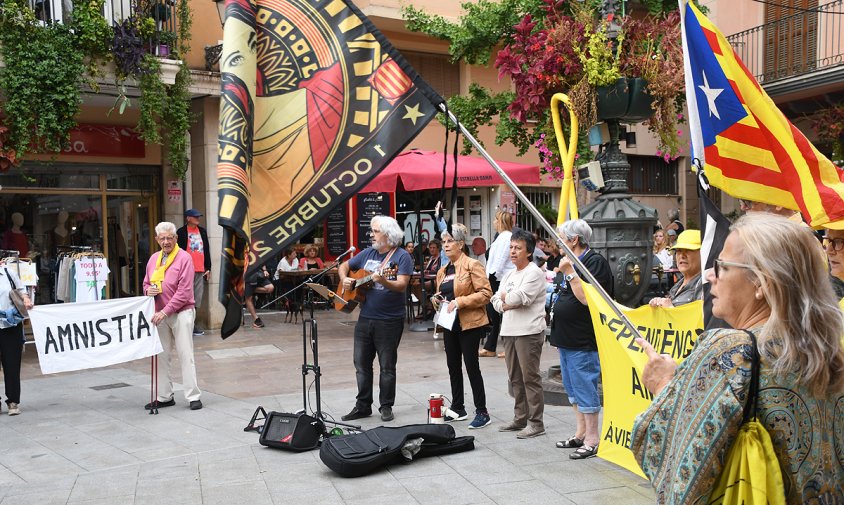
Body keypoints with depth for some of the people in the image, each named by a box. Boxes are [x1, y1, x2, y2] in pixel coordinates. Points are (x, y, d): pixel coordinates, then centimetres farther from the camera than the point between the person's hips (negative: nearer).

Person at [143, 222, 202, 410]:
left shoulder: (184, 258, -9)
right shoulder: (154, 259, 12)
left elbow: (184, 291, -15)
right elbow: (146, 283, 21)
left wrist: (165, 311, -18)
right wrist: (148, 290, -4)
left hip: (181, 312, -6)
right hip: (160, 314, 6)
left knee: (186, 355, -4)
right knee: (163, 356, 10)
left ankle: (193, 396, 1)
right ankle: (164, 396, 18)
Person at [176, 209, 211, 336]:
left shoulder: (202, 231, 16)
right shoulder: (181, 232, -1)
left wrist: (208, 268, 15)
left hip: (200, 271, 5)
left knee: (198, 298, 6)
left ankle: (192, 323, 13)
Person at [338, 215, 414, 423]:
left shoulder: (401, 256, -8)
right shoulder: (367, 253, 10)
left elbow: (402, 285, -19)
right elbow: (344, 266, 21)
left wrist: (383, 281, -36)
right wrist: (345, 279, 1)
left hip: (389, 321, -6)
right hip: (365, 318, 6)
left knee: (387, 365, 4)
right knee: (361, 364, 10)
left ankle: (386, 406, 17)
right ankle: (363, 406, 21)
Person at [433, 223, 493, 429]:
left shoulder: (472, 265, -9)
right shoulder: (443, 271, 15)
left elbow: (486, 293, -15)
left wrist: (459, 302, -21)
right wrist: (438, 299, 4)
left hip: (469, 324, -8)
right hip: (450, 324, 8)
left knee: (471, 366, -5)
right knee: (453, 366, 13)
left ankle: (482, 412, 4)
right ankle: (457, 408, 25)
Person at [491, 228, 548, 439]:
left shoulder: (534, 273, -7)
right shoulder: (509, 275, 19)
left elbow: (518, 297, -19)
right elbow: (497, 303, 12)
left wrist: (505, 297, 0)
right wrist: (513, 302, -8)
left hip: (528, 332, -8)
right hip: (509, 332, 8)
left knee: (530, 378, -5)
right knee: (515, 378, 14)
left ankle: (536, 423, 2)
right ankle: (520, 418, 24)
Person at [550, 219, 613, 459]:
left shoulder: (595, 262, -14)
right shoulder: (572, 262, 15)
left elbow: (586, 298, -23)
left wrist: (569, 272, -24)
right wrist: (558, 336, 21)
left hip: (583, 340, -10)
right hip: (567, 338, 10)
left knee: (585, 389, -3)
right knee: (573, 389, 16)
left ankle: (592, 439, 6)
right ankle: (580, 433, 27)